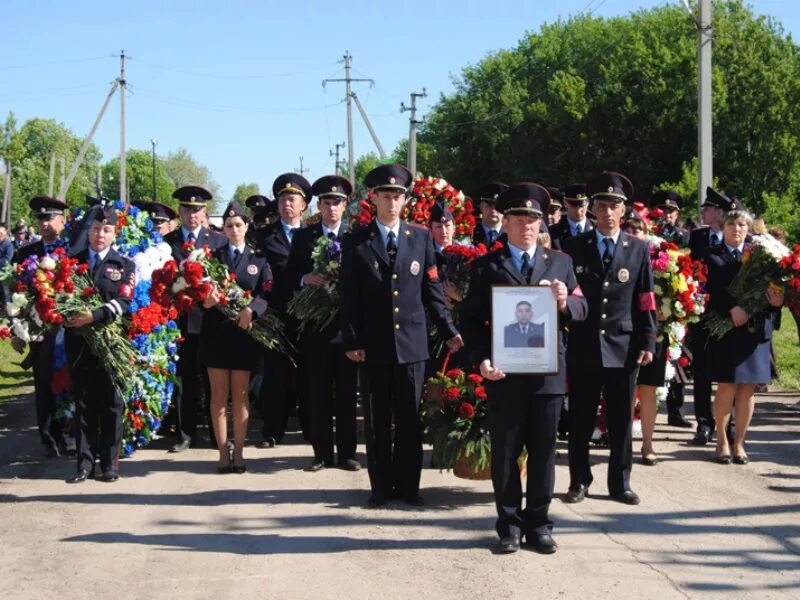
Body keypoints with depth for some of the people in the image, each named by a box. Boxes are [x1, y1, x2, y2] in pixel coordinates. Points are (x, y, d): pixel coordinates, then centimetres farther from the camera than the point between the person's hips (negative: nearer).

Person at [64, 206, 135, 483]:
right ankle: (85, 462, 11)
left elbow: (122, 303, -10)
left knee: (110, 403, 3)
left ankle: (110, 463, 10)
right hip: (78, 341, 2)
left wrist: (93, 317, -24)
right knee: (83, 403, 6)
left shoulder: (124, 265, 3)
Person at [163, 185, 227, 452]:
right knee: (183, 378, 4)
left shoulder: (219, 240, 6)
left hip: (209, 317, -1)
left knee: (212, 378, 5)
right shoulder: (166, 242, 8)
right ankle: (185, 435, 12)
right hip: (179, 318, 1)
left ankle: (218, 433, 14)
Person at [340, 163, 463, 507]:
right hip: (374, 346, -1)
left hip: (412, 344, 1)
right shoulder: (356, 243, 2)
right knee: (377, 421, 7)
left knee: (410, 419, 5)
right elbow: (349, 298, 1)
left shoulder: (421, 238, 7)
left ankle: (408, 485, 15)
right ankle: (381, 486, 16)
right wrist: (352, 342, -6)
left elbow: (432, 290, 9)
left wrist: (449, 331, 4)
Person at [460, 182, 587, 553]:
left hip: (548, 372, 2)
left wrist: (565, 302, -14)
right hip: (504, 374, -1)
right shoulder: (485, 267, 5)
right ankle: (509, 525, 14)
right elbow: (472, 320, 2)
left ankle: (538, 523, 17)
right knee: (505, 453, 5)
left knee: (543, 451, 7)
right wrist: (481, 359, -13)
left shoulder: (560, 262, 11)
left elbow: (581, 310, 9)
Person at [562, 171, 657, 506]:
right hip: (583, 347, 0)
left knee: (621, 420, 5)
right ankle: (579, 481, 16)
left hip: (622, 347, 1)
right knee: (580, 419, 5)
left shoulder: (639, 250, 8)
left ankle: (620, 483, 16)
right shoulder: (574, 247, 5)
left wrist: (647, 342, 0)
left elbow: (646, 301, 6)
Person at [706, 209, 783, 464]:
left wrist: (776, 301, -14)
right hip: (725, 330, -3)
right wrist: (732, 307, -25)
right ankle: (722, 441, 11)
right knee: (728, 386, -4)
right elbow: (712, 289, -12)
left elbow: (769, 289, 7)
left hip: (755, 329, 3)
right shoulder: (712, 257, 3)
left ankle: (739, 442, 14)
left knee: (748, 388, 4)